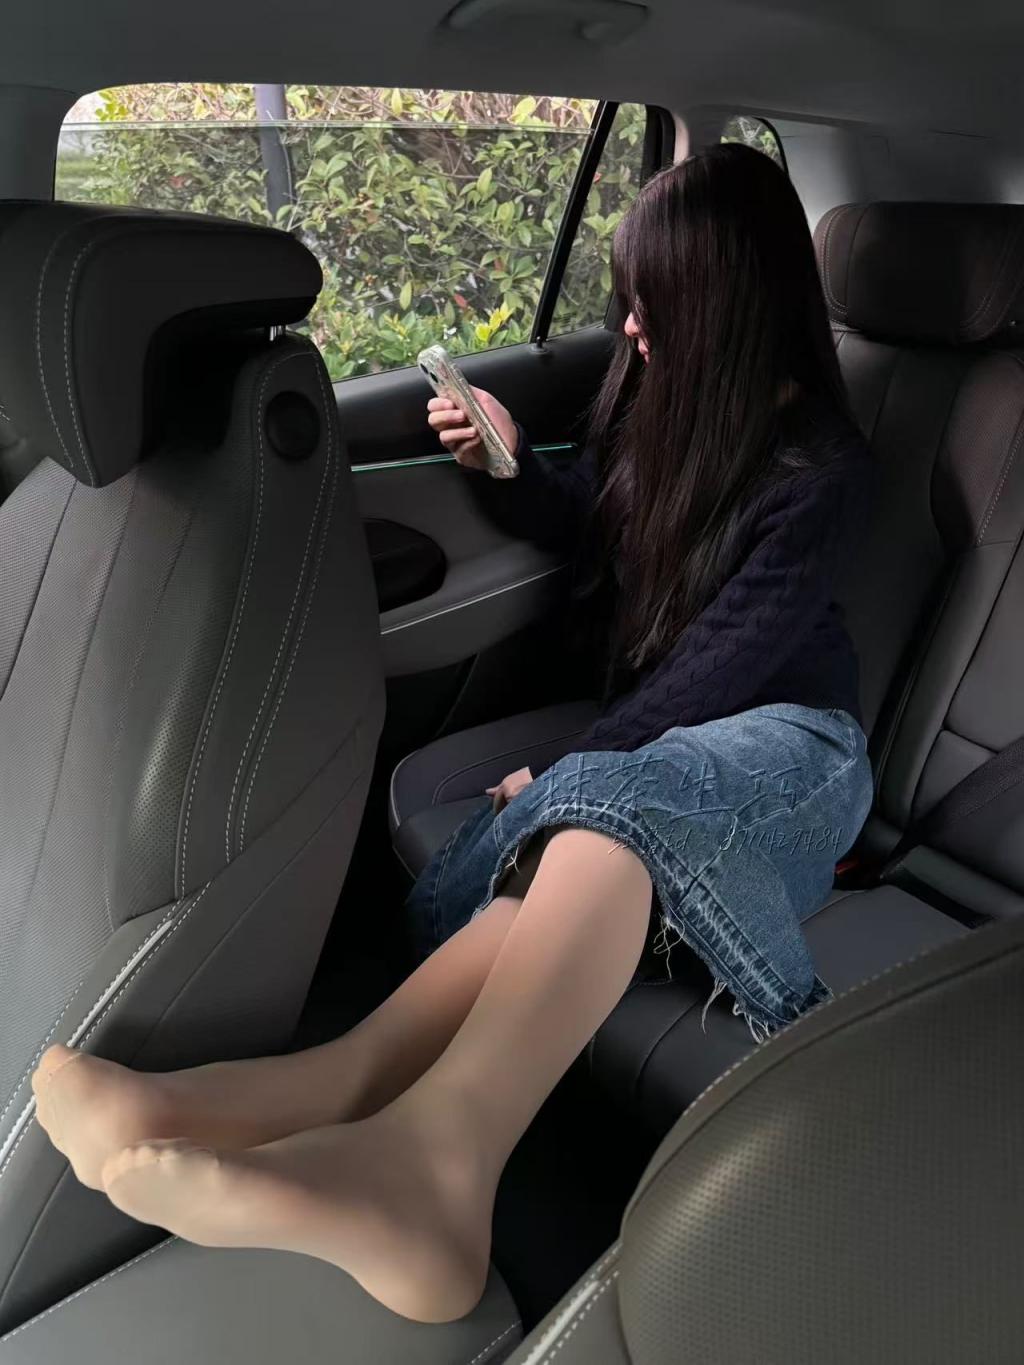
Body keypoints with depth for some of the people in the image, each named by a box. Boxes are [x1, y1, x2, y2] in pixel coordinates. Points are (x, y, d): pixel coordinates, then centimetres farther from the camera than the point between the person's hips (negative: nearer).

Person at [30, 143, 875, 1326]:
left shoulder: (820, 470, -9)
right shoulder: (664, 398, 10)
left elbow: (721, 662, -12)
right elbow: (585, 524, 24)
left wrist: (568, 769, -11)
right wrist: (505, 464, 5)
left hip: (790, 742, -5)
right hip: (645, 749, 5)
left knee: (608, 801, -40)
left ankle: (429, 1148, -59)